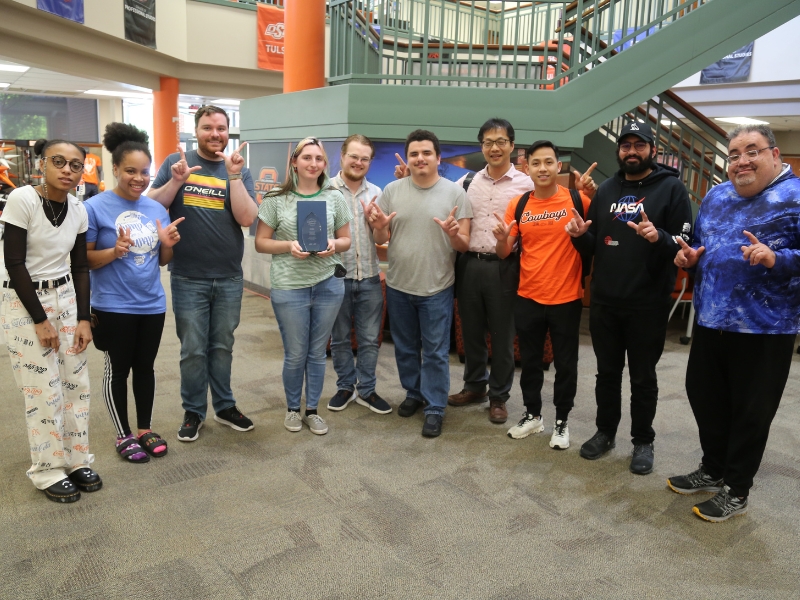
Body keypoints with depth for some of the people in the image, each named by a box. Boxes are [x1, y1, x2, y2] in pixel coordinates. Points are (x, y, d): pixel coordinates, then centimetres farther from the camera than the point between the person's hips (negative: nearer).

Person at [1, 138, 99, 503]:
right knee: (44, 390, -2)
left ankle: (76, 460, 22)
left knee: (76, 383, 7)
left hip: (66, 298, 5)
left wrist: (83, 318, 0)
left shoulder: (79, 210, 0)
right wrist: (40, 320, -15)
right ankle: (49, 472, 13)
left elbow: (80, 267, 6)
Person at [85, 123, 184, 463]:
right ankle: (123, 435, 25)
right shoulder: (95, 207, -12)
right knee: (118, 370, 9)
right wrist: (115, 251, -27)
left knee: (145, 367, 16)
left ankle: (145, 429, 31)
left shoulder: (157, 209, 4)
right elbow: (85, 259, -10)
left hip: (152, 305, 5)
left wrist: (168, 243, -11)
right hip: (113, 307, -4)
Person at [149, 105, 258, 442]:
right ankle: (193, 411, 22)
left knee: (222, 347, 14)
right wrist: (176, 181, -18)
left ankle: (225, 406, 28)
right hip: (188, 279, -1)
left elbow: (247, 219, -9)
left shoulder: (239, 170, 4)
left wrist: (233, 175, -16)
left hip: (229, 278, 1)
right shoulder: (176, 162, 2)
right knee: (193, 350, 6)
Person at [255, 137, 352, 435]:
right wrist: (288, 246, -17)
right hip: (289, 287, -2)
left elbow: (346, 239, 10)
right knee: (295, 354, 7)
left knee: (317, 352, 13)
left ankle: (312, 409, 28)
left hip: (328, 284, 2)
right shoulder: (276, 199, -2)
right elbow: (261, 242, 0)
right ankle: (292, 408, 29)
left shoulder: (334, 197, 4)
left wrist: (334, 245, -12)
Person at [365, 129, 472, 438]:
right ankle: (414, 393, 38)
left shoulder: (455, 192, -7)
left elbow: (465, 246, -6)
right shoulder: (392, 190, 0)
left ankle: (435, 408, 20)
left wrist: (453, 233, -27)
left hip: (436, 288, -3)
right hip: (397, 286, 3)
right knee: (405, 347, 18)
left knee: (435, 352, 5)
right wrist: (379, 227, -17)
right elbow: (381, 239, 5)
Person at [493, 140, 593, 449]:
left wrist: (595, 192, -22)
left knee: (565, 363, 10)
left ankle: (562, 420, 27)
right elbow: (505, 253, 5)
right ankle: (532, 414, 33)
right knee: (529, 360, 15)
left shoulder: (577, 199, -6)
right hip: (527, 298, 3)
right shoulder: (518, 205, 1)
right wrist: (501, 238, -18)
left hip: (566, 299, -2)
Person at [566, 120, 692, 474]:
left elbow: (686, 244, -9)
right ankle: (605, 432, 31)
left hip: (648, 304, -4)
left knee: (643, 377, 9)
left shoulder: (672, 188, -3)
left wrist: (659, 238, -29)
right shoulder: (606, 189, 12)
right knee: (607, 372, 15)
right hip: (604, 301, 4)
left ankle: (643, 441, 25)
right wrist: (580, 235, -6)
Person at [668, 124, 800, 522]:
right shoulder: (715, 197, 11)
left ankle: (736, 491, 23)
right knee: (704, 397, 17)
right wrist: (689, 257, 0)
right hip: (710, 322, 7)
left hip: (764, 329, -7)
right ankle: (713, 470, 38)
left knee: (750, 412, 6)